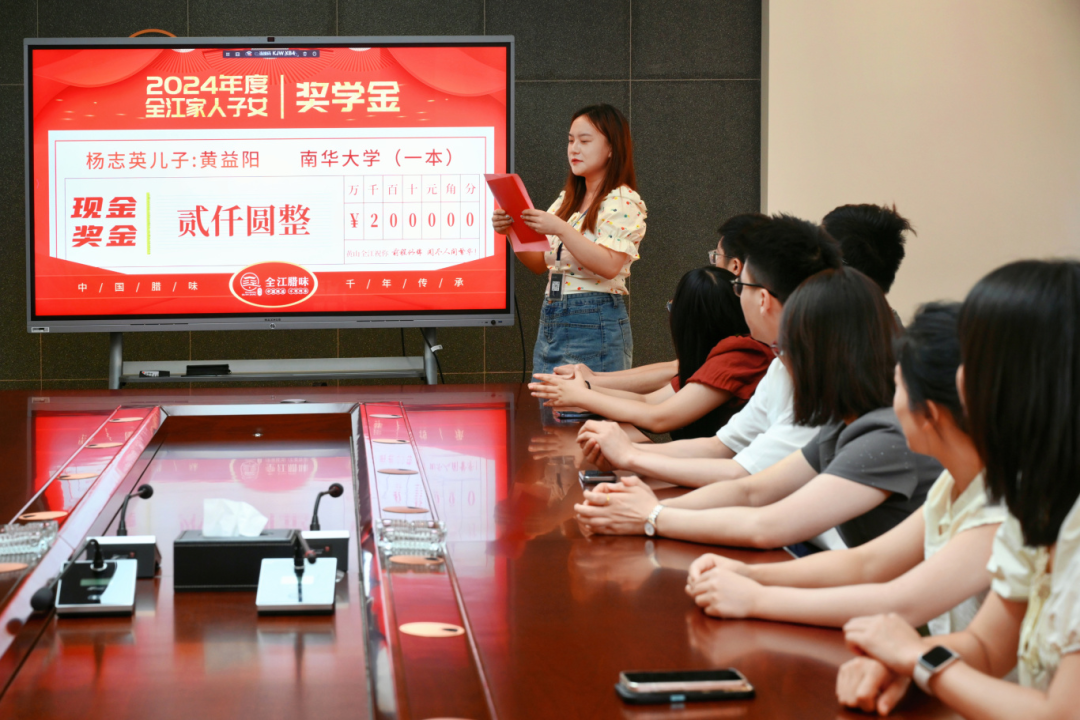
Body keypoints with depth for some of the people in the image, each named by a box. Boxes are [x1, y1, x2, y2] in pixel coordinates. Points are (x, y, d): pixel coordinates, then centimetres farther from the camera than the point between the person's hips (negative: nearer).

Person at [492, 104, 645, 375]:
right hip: (550, 320, 7)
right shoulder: (568, 199, 17)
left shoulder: (623, 202, -6)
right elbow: (540, 264, 15)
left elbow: (610, 266, -20)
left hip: (595, 325, -7)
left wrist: (561, 229, -24)